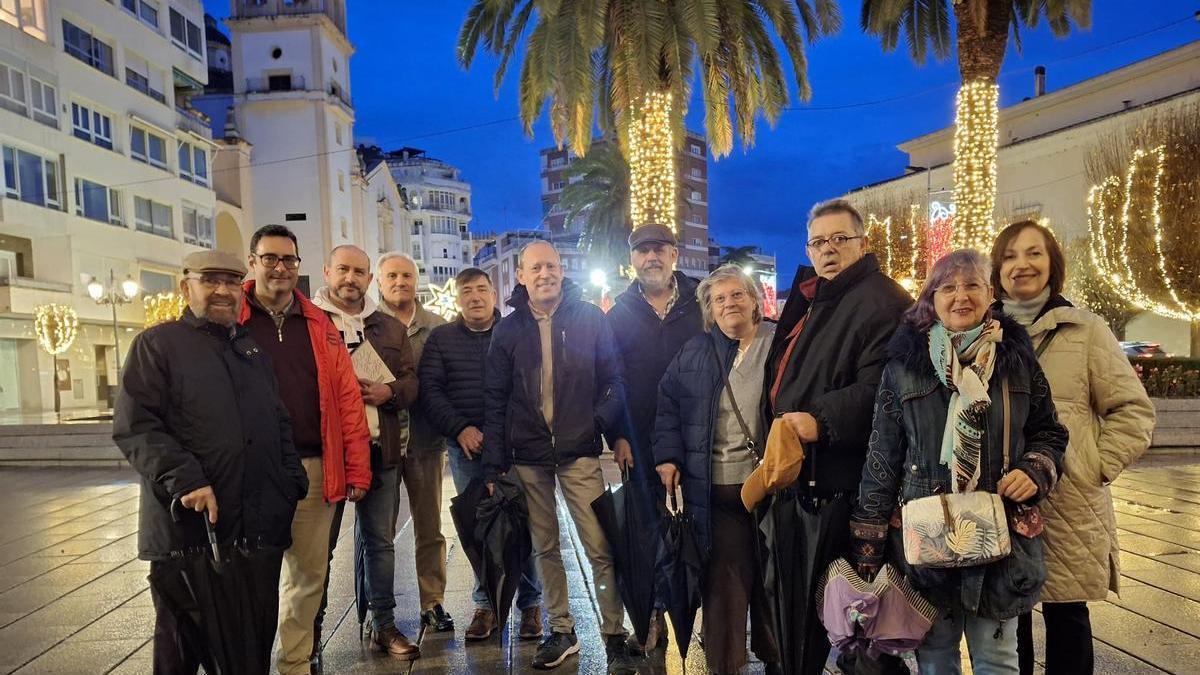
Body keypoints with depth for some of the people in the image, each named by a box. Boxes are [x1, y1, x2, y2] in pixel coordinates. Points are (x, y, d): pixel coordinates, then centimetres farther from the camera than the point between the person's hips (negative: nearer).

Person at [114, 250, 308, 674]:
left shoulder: (253, 349, 18)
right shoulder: (157, 345, 1)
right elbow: (134, 426, -9)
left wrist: (291, 481, 10)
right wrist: (184, 478, -20)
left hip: (260, 528, 5)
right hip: (188, 527, -4)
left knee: (256, 640, 12)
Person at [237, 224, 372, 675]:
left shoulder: (319, 324, 10)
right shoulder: (231, 321, 0)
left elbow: (346, 398, 6)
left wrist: (356, 468, 2)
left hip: (314, 468, 3)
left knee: (309, 572, 13)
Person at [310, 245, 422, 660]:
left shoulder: (391, 328, 14)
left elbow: (410, 381, 10)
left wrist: (387, 391, -9)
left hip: (380, 449, 4)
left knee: (380, 541, 12)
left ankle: (384, 624, 24)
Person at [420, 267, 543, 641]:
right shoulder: (440, 338, 8)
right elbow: (430, 391, 2)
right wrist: (461, 429, -11)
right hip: (466, 448, 1)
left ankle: (530, 603, 15)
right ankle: (486, 603, 20)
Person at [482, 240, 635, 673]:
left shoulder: (590, 319, 1)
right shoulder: (508, 330, 5)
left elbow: (613, 381, 4)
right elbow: (495, 401, 5)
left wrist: (605, 425, -12)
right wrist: (494, 464, 1)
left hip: (579, 453, -2)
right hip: (527, 457, 2)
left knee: (600, 547, -3)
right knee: (544, 547, 11)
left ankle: (614, 637, 11)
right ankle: (561, 631, 26)